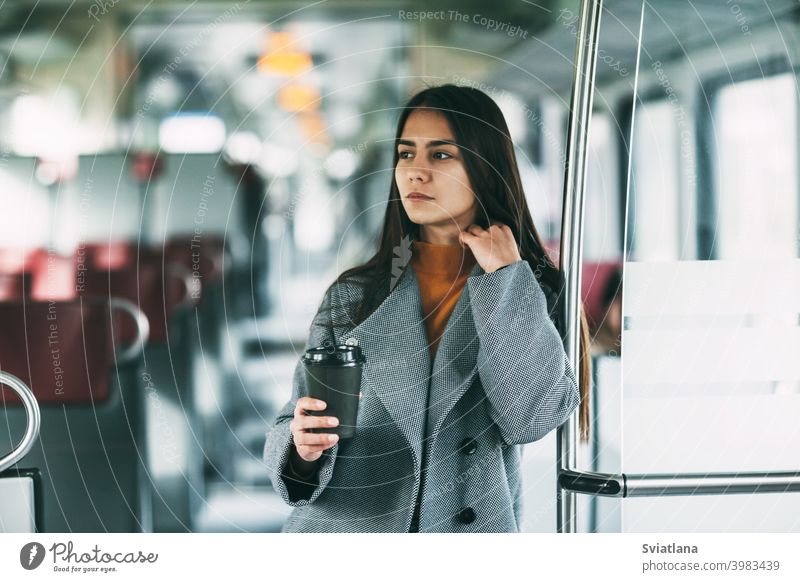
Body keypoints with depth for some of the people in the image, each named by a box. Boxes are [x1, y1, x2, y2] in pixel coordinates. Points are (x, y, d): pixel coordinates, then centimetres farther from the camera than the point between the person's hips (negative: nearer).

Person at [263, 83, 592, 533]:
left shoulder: (532, 293, 0)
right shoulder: (353, 295, 3)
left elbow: (530, 418, -15)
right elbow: (296, 424, 1)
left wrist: (504, 276, -11)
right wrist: (302, 444, -21)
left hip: (470, 528, -1)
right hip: (344, 526, 1)